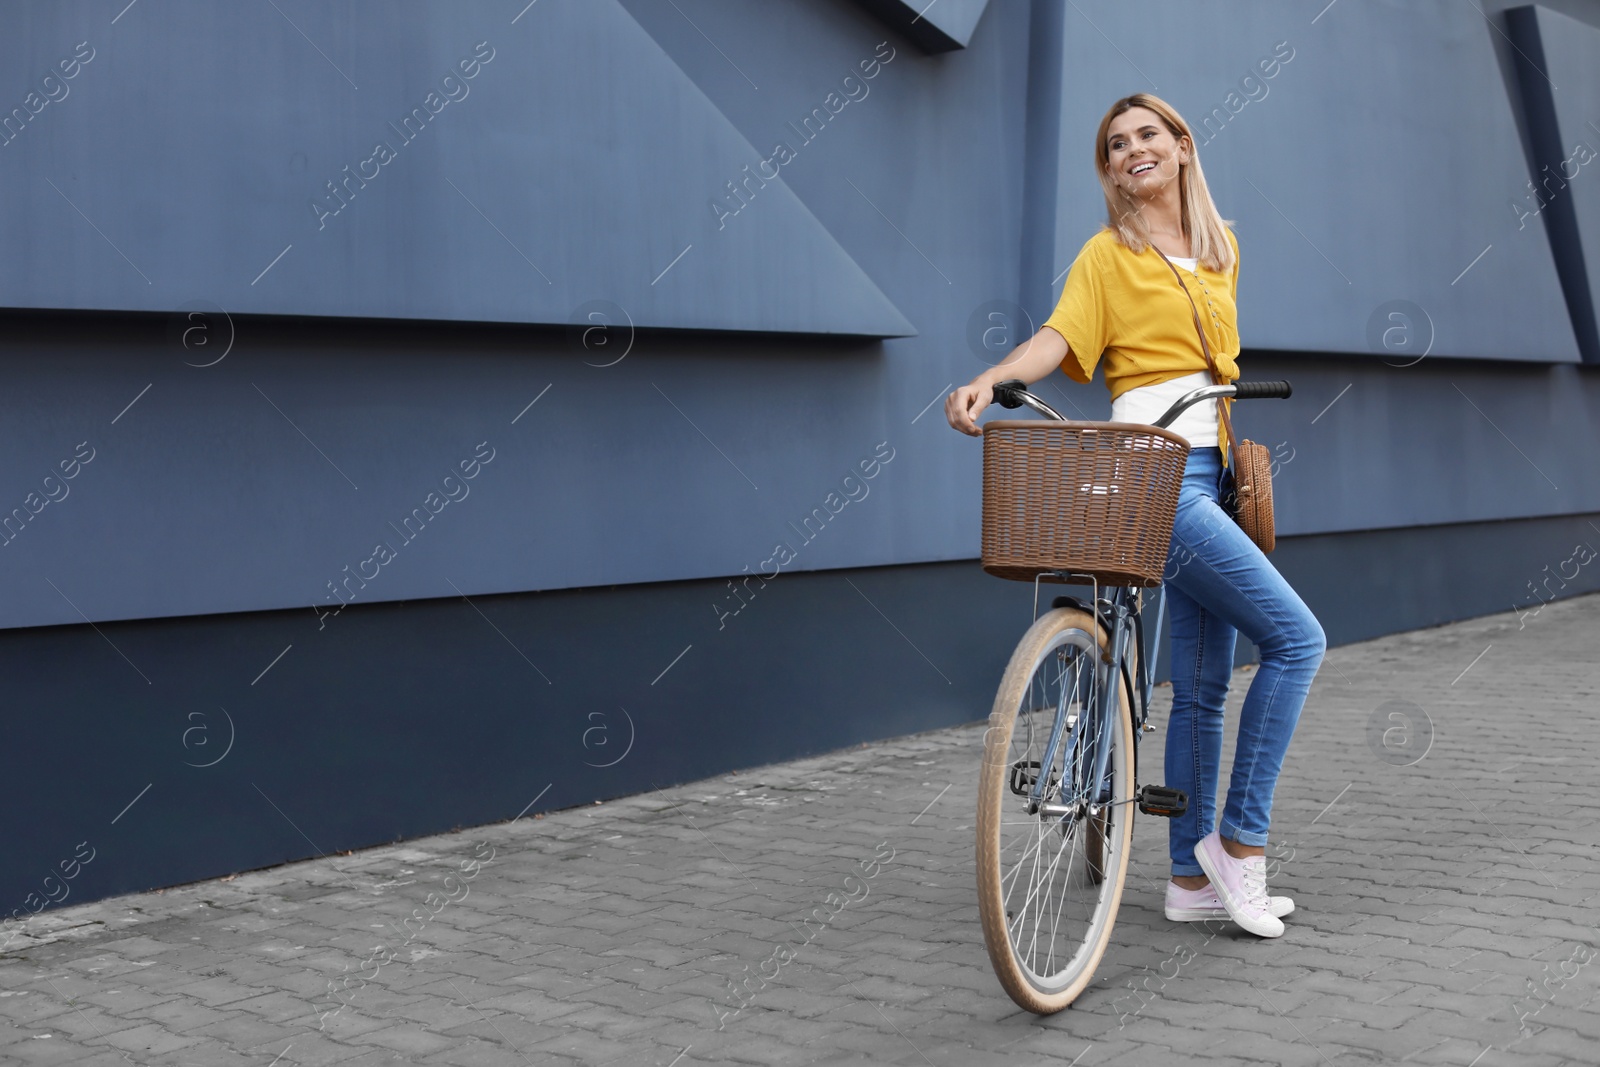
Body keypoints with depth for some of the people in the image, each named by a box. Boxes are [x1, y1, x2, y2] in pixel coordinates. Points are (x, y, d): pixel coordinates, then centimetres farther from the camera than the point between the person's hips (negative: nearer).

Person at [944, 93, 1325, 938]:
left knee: (1202, 688, 9)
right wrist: (989, 380, -34)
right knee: (1296, 638, -14)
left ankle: (1194, 879, 17)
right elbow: (1060, 335, -16)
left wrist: (1237, 446, 15)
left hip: (1208, 475, 7)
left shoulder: (1220, 249, 18)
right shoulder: (1108, 254, -1)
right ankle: (1240, 838, -4)